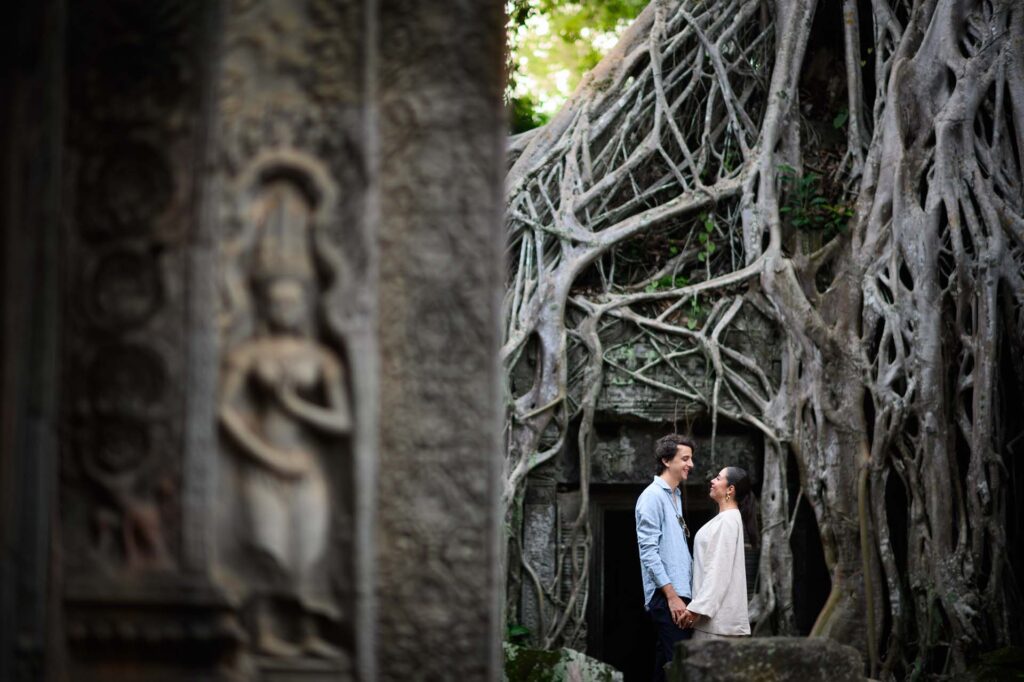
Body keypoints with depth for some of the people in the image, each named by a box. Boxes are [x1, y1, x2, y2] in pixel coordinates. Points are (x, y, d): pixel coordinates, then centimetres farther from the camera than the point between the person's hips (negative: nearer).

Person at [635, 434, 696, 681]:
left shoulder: (676, 496, 19)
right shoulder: (653, 496, -9)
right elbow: (649, 552, -15)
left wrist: (683, 593, 15)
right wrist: (671, 595, -18)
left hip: (678, 593, 9)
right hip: (666, 596, -9)